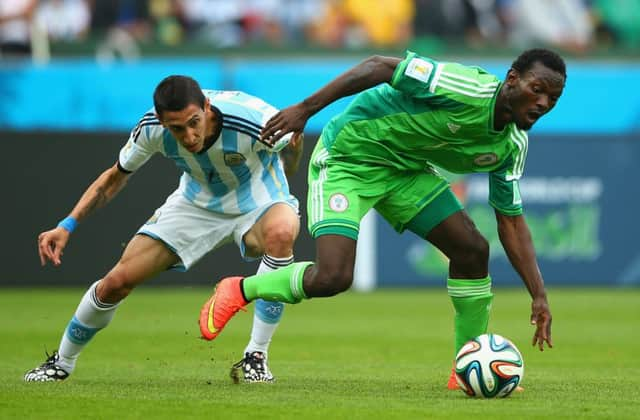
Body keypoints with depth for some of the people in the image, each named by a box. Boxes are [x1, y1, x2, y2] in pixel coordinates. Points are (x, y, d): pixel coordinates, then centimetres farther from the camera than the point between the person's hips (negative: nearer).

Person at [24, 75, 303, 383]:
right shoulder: (152, 128, -26)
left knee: (280, 233, -40)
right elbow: (116, 176, -5)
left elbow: (294, 136, -11)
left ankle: (255, 358, -27)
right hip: (195, 204, 3)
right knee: (117, 281, -5)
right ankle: (62, 362, 25)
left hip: (257, 202, -3)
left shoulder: (252, 120, -37)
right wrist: (67, 225, -12)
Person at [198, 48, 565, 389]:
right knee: (332, 278, -21)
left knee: (473, 250, -4)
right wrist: (306, 109, -29)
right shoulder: (469, 90, -29)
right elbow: (380, 67, -27)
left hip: (407, 167, 8)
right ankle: (240, 290, 7)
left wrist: (539, 296, -3)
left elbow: (512, 223, 5)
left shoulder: (512, 146, -4)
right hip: (349, 157, -8)